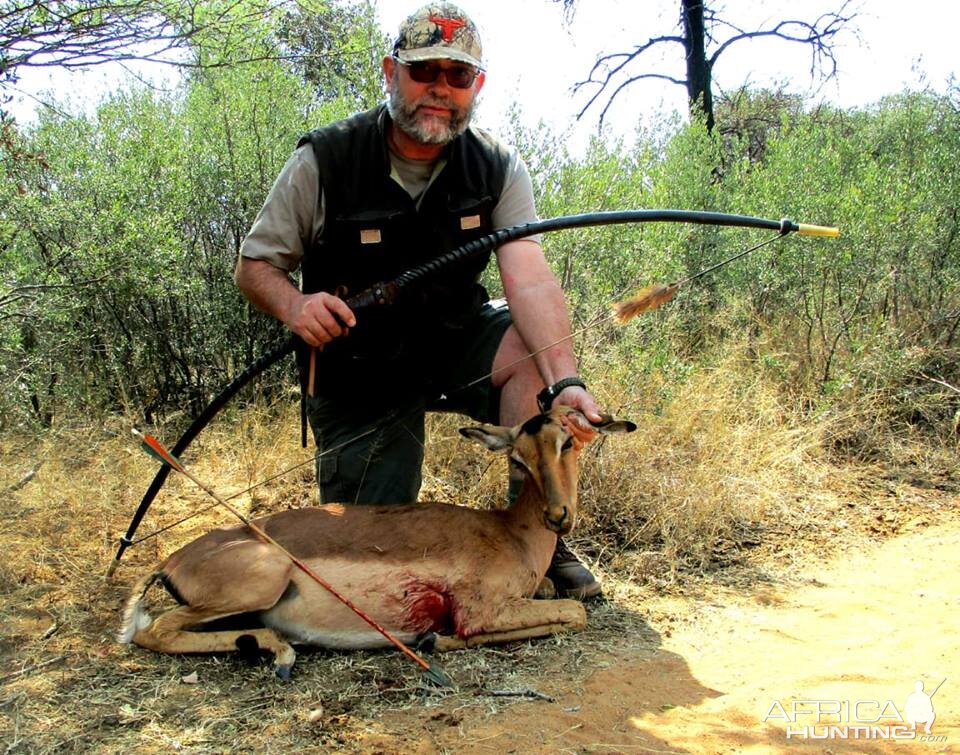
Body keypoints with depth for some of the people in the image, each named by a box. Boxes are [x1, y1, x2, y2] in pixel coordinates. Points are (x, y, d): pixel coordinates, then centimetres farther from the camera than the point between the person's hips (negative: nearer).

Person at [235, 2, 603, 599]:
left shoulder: (498, 168, -10)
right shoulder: (324, 162, -15)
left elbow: (530, 279, -24)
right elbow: (255, 265, -8)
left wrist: (566, 380, -41)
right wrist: (293, 305, -32)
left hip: (454, 344, 2)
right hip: (358, 372, -1)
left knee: (533, 348, -30)